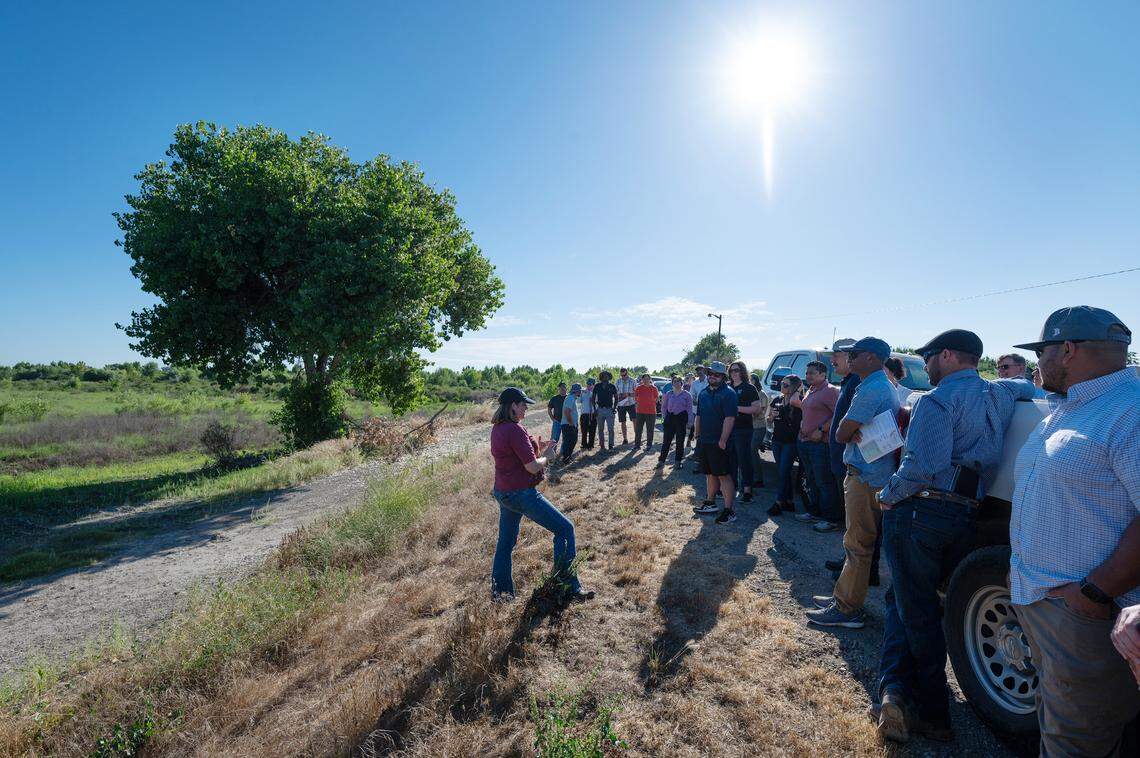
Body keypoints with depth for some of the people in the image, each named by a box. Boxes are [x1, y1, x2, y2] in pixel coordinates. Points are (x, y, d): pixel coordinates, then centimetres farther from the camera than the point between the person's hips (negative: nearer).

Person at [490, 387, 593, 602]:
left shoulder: (497, 428, 7)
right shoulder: (515, 430, -22)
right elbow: (533, 467, -22)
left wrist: (537, 448, 9)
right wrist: (545, 455, -4)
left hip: (503, 493, 10)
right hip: (522, 494, -9)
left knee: (506, 541, 19)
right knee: (564, 528, 0)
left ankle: (500, 592, 30)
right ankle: (570, 587, 4)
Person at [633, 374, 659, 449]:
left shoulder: (654, 388, -2)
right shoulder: (638, 388, 2)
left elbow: (656, 400, 4)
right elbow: (635, 399, 7)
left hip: (651, 412, -2)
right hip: (640, 412, 2)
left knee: (650, 430, 6)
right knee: (638, 429, 7)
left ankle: (649, 445, 18)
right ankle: (637, 444, 18)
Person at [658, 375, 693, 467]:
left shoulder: (686, 394, 2)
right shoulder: (668, 394, 8)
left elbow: (689, 409, 2)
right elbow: (664, 407, 12)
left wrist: (689, 421, -4)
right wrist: (664, 418, 4)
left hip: (681, 418, -1)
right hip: (670, 418, 1)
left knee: (680, 441, 5)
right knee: (666, 440, 0)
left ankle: (678, 461, 16)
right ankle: (661, 460, 6)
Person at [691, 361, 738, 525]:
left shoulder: (728, 394, -12)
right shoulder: (704, 393, 13)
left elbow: (729, 418, -19)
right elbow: (698, 416, 19)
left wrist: (723, 440, -22)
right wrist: (698, 435, 15)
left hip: (719, 443, -8)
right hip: (704, 441, 8)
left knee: (723, 475, -5)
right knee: (710, 474, 17)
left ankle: (729, 510, 0)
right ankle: (710, 503, 28)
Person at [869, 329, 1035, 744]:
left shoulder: (938, 400, -12)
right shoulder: (999, 394, 12)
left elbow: (924, 465, -22)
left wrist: (888, 495, -12)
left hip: (918, 512, -7)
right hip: (966, 518, 7)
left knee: (913, 609, 4)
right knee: (915, 601, 18)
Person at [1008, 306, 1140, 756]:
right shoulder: (1064, 411, 13)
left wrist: (1095, 592, -23)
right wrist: (1021, 564, 19)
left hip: (1084, 612, -8)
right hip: (1035, 597, 9)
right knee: (1052, 720, 24)